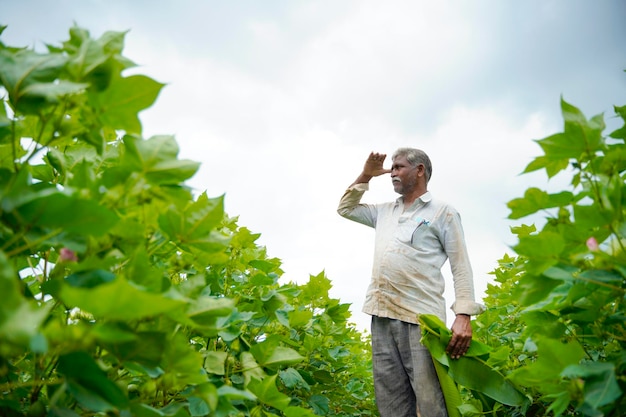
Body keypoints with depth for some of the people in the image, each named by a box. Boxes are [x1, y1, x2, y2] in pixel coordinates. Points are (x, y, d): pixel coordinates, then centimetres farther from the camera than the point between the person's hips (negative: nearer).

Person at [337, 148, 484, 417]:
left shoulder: (443, 212, 5)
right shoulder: (386, 211, 22)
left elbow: (461, 268, -1)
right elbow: (345, 209, 32)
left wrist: (463, 316, -13)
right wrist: (365, 176, 22)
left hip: (422, 317, -6)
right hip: (382, 315, 6)